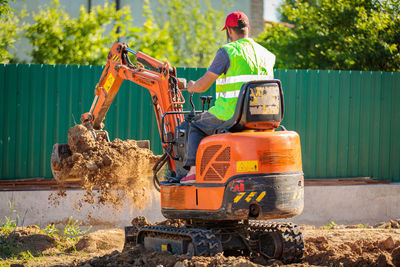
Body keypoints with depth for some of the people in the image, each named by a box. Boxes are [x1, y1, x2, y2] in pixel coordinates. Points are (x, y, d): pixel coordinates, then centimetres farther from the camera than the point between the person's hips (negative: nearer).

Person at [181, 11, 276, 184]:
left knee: (197, 126, 20)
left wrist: (192, 87, 15)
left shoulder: (227, 52, -9)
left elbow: (203, 86, -7)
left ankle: (194, 170, 6)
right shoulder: (266, 54, 11)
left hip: (230, 115, -6)